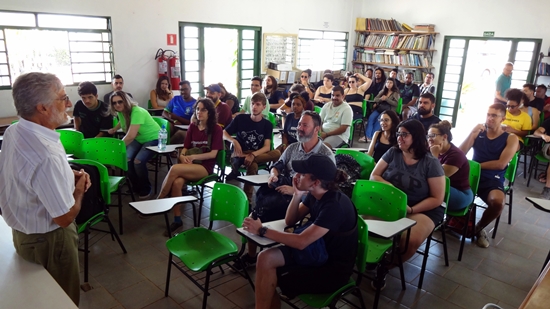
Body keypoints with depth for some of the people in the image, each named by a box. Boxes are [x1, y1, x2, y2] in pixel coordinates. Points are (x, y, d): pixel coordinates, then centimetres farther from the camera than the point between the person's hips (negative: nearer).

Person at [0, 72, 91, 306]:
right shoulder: (46, 155, -36)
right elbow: (65, 217, -28)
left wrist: (67, 177, 0)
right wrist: (78, 189, -10)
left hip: (23, 230, 9)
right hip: (48, 239, -9)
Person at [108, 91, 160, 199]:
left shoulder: (137, 112, -30)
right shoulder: (120, 112, -4)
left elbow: (131, 136, -37)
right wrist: (115, 129, 24)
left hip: (153, 139, -7)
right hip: (138, 139, 7)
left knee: (138, 161, -27)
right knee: (126, 158, -19)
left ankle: (146, 188, -1)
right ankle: (136, 186, 5)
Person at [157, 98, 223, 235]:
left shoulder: (216, 129, -2)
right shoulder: (192, 127, 12)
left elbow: (213, 153, -8)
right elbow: (185, 148, 12)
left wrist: (193, 157, -17)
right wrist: (182, 156, -11)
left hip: (205, 167, -4)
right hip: (190, 166, 4)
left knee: (174, 169, -31)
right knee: (177, 182, -31)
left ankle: (158, 202, -14)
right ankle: (177, 219, -20)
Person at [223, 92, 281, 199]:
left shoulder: (267, 124, 4)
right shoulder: (240, 118, 2)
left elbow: (267, 147, -6)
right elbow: (224, 134, 5)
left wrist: (253, 155, -26)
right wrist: (234, 141, -18)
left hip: (258, 155, 3)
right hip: (239, 154, -3)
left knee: (277, 153, -30)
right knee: (253, 166, -39)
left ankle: (239, 163, -31)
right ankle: (247, 197, -24)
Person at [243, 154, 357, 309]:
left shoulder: (335, 206, -28)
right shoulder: (313, 194, -4)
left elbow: (301, 242, -30)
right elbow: (290, 221, 8)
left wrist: (261, 230, -23)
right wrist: (297, 195, -10)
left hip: (335, 267, -7)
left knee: (270, 281, -13)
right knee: (265, 258, -14)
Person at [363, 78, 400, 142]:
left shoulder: (396, 93, 9)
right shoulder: (382, 91, 23)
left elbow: (395, 103, -4)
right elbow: (375, 99, 16)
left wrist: (386, 99, -12)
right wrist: (380, 99, -6)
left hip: (388, 110, -4)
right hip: (379, 108, 4)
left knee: (379, 119, -32)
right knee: (371, 117, -26)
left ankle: (372, 136, -31)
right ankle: (367, 136, -33)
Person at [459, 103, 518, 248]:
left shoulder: (511, 138, 2)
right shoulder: (478, 132, 9)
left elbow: (501, 164, -10)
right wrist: (472, 133, -11)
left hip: (493, 181, -2)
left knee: (498, 202, -34)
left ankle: (479, 228, -1)